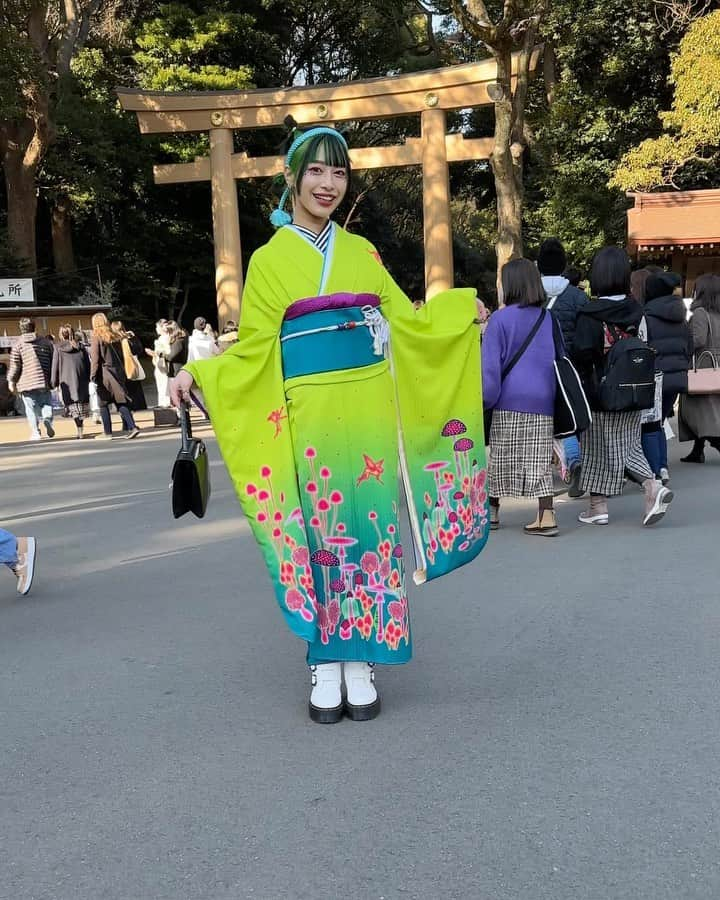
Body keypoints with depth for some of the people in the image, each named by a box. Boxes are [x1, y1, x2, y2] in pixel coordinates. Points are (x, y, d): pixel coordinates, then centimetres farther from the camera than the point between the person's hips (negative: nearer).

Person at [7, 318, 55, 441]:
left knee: (31, 410, 4)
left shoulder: (18, 345, -1)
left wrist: (11, 380, 10)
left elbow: (15, 366, -3)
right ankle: (48, 419, -19)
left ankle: (35, 432, 0)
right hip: (44, 381, 2)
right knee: (46, 404, 10)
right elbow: (53, 361, 8)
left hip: (26, 383, -1)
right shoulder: (46, 343, 7)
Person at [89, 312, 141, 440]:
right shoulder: (115, 336, 9)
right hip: (118, 372, 5)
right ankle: (132, 427, -9)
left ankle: (107, 432, 8)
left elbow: (95, 359, -12)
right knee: (121, 402, 6)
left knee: (103, 404, 6)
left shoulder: (96, 338, -7)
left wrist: (93, 376, -9)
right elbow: (121, 356, 11)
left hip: (104, 374, -5)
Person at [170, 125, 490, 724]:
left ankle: (361, 662, 14)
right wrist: (197, 373, -13)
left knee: (371, 530, 3)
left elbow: (405, 321, 18)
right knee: (323, 533, 1)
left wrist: (461, 311, 13)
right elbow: (253, 351, 0)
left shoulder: (362, 252, 12)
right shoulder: (269, 259, 3)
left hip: (373, 410, 3)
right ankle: (326, 665, 14)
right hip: (313, 416, -2)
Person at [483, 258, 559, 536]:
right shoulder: (549, 319, 8)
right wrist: (553, 393, 20)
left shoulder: (500, 319, -5)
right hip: (542, 401, 4)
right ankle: (546, 516, -1)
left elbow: (490, 365, -7)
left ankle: (491, 511, 19)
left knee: (500, 457, 8)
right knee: (539, 460, 4)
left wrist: (486, 399, -3)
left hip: (509, 400, -3)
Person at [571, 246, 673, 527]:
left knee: (597, 448, 7)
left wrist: (582, 389, -6)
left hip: (599, 392, -5)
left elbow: (582, 355, -18)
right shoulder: (636, 310, 1)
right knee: (627, 444, 16)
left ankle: (598, 507, 13)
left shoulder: (590, 314, -15)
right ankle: (652, 486, -4)